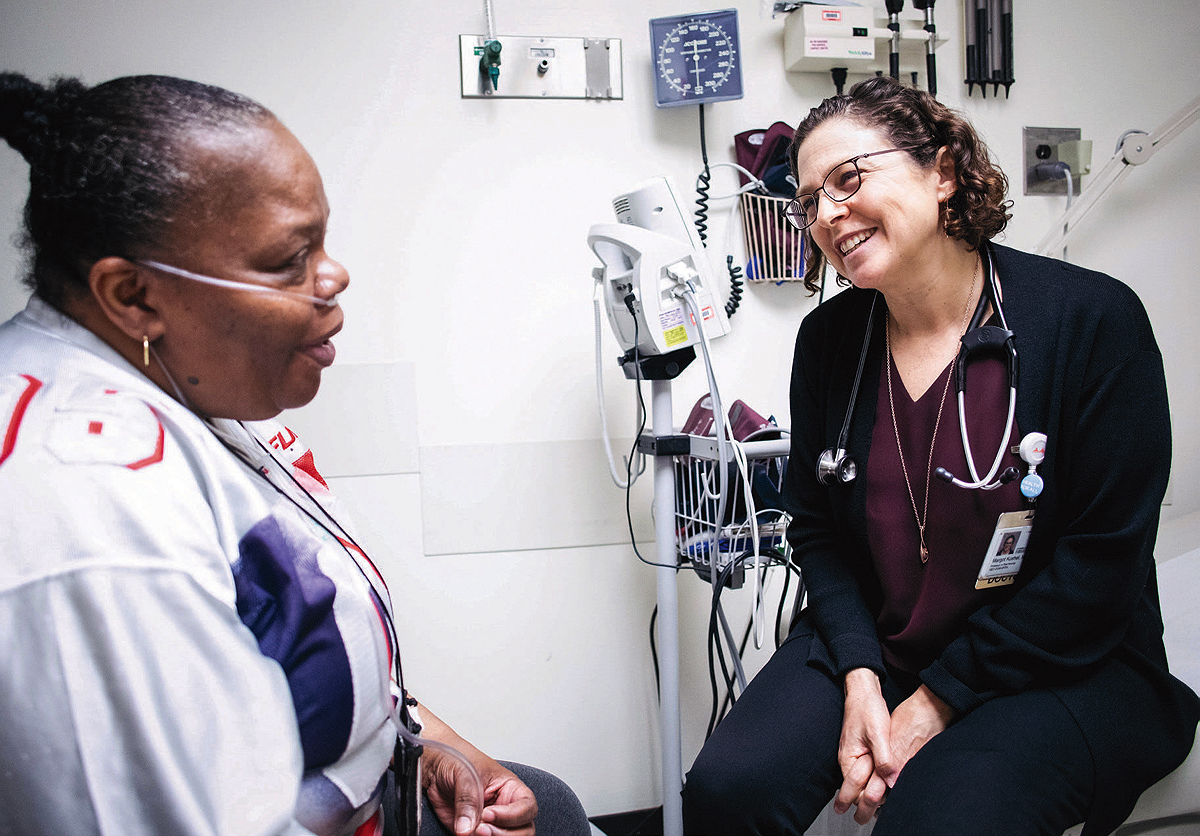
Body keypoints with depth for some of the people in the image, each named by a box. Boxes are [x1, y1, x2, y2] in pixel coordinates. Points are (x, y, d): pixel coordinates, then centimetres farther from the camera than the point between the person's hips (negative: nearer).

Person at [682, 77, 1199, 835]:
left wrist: (936, 704, -13)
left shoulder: (1093, 319, -12)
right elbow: (815, 526, 4)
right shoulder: (828, 338, 1)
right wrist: (860, 679, -11)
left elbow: (1102, 561, -13)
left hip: (1066, 671, -3)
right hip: (870, 651, 4)